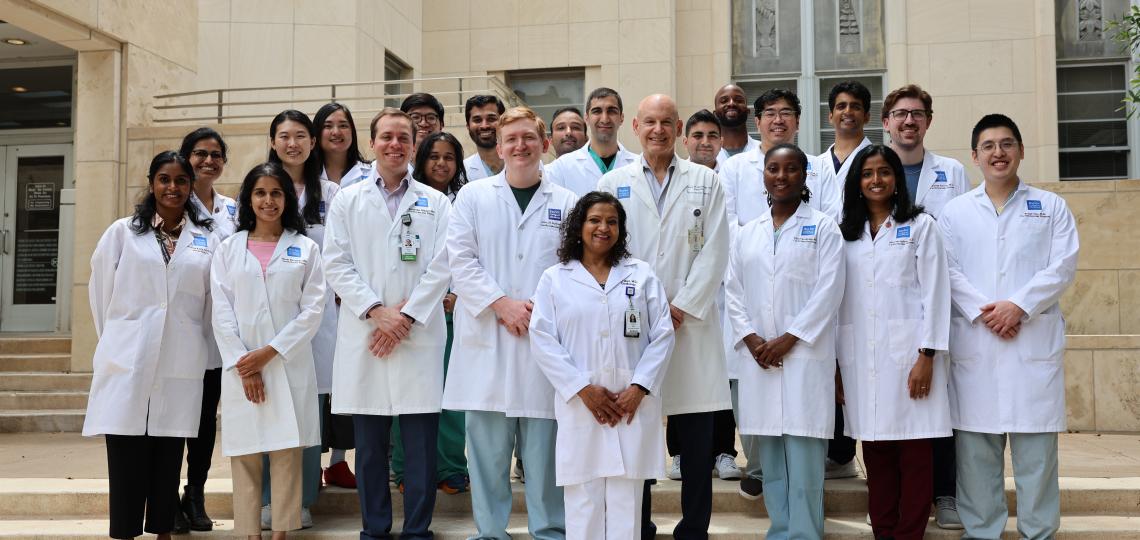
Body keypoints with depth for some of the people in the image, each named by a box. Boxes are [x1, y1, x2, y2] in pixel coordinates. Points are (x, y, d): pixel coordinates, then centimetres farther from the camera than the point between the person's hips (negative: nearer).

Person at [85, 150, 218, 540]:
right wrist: (117, 340, 12)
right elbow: (101, 291, 10)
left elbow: (213, 301, 11)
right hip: (127, 362, -1)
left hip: (180, 365, 1)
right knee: (126, 462, -2)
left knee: (168, 462, 7)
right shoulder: (122, 232, 7)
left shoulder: (208, 239, 8)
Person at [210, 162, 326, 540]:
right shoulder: (228, 249, 10)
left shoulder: (306, 249, 7)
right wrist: (243, 365, -8)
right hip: (240, 367, 1)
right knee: (245, 457, 1)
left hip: (290, 364, -1)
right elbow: (221, 312, 3)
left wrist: (271, 352, -10)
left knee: (287, 455, -1)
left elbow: (312, 310, 0)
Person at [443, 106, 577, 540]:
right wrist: (502, 305, -9)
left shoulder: (566, 203, 11)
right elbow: (461, 261, 1)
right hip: (487, 340, 0)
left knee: (545, 445, 1)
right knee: (487, 445, 2)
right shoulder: (473, 197, 10)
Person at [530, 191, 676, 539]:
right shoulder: (554, 279, 8)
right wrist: (583, 388, -10)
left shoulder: (642, 275, 12)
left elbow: (662, 335, 5)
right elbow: (542, 340, -1)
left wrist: (639, 387, -7)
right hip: (579, 406, -1)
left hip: (634, 405, 1)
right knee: (583, 500, 0)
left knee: (627, 501, 3)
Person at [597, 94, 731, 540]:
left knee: (696, 437, 2)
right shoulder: (612, 183, 9)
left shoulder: (705, 181, 9)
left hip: (690, 320, 0)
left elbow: (715, 251, 2)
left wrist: (683, 306, -7)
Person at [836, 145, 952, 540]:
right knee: (875, 453, 5)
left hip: (907, 352, -3)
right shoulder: (847, 234, 14)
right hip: (861, 357, 3)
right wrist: (837, 360, 6)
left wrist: (927, 356, -10)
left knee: (914, 454, -3)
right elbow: (841, 300, 11)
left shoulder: (920, 226, 4)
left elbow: (935, 292, -2)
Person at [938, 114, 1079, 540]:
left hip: (1035, 340, 0)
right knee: (975, 444, 1)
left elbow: (1063, 267, 1)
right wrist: (982, 311, -12)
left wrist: (1018, 306, -12)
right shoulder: (955, 212, 12)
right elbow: (948, 271, 3)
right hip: (973, 342, 1)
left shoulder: (1051, 207, 11)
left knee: (1036, 446, 0)